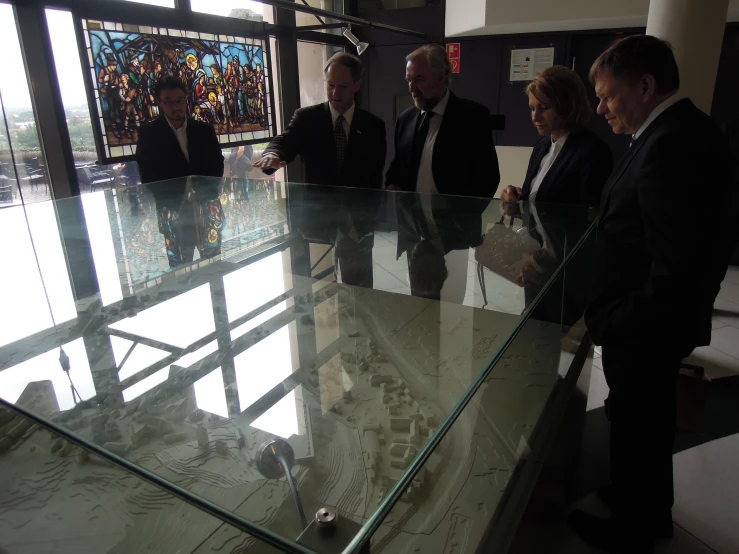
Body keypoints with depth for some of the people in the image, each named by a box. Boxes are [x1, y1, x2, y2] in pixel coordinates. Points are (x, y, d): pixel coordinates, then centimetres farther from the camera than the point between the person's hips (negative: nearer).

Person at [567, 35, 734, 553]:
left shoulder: (668, 145, -27)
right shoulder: (687, 127, 3)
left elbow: (675, 267, -31)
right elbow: (685, 249, 7)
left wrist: (616, 322, -19)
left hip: (644, 331, -9)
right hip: (666, 321, 9)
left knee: (634, 427, 12)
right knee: (651, 420, 26)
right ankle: (651, 507, 50)